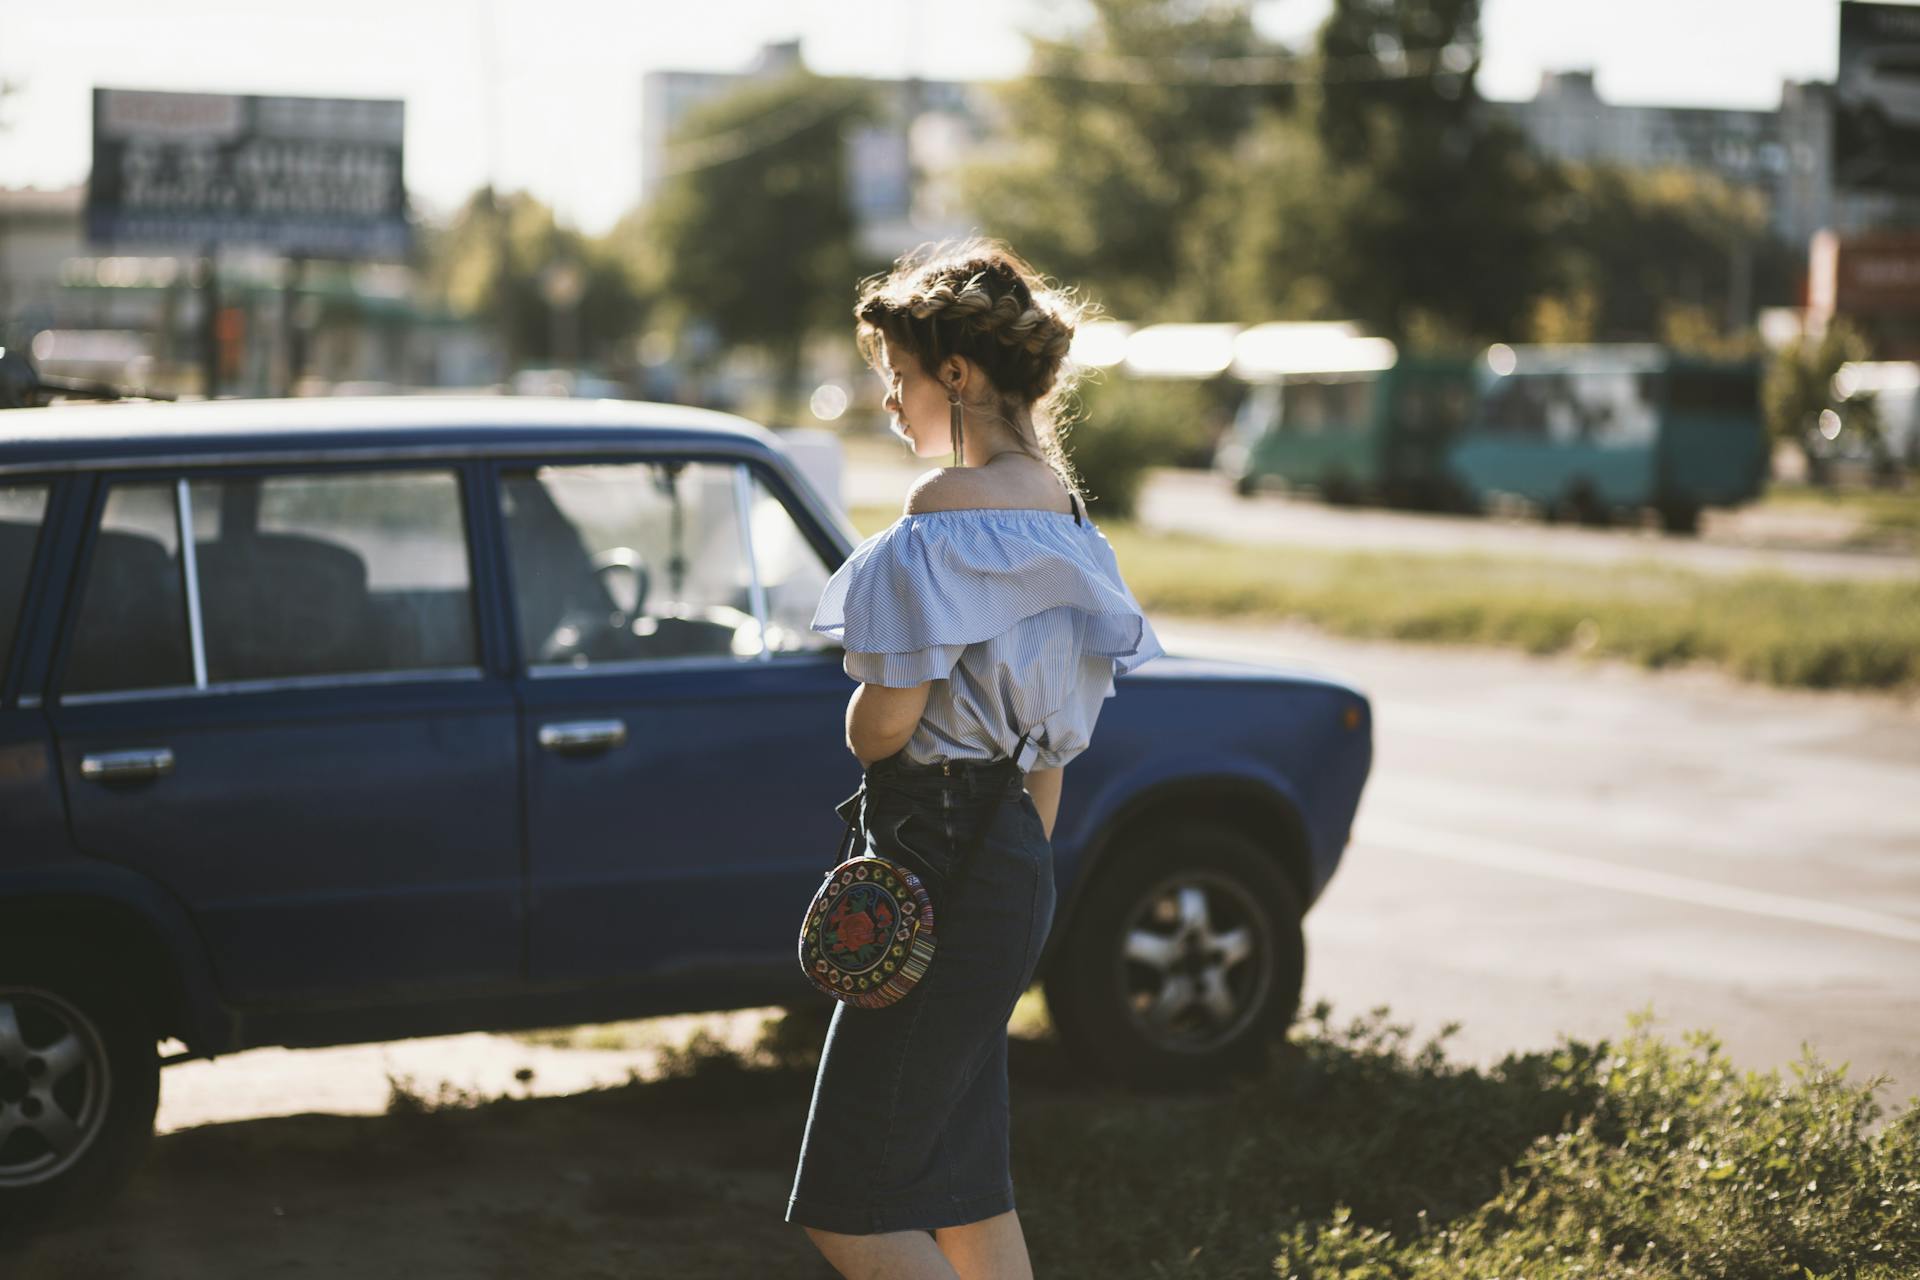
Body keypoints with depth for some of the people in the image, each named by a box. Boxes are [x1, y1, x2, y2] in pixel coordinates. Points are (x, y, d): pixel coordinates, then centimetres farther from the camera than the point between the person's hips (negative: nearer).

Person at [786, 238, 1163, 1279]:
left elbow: (882, 723, -19)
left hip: (945, 867, -10)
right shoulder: (1058, 507, 13)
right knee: (961, 1183, 17)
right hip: (1015, 864, 10)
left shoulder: (949, 507, -16)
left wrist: (865, 707, 4)